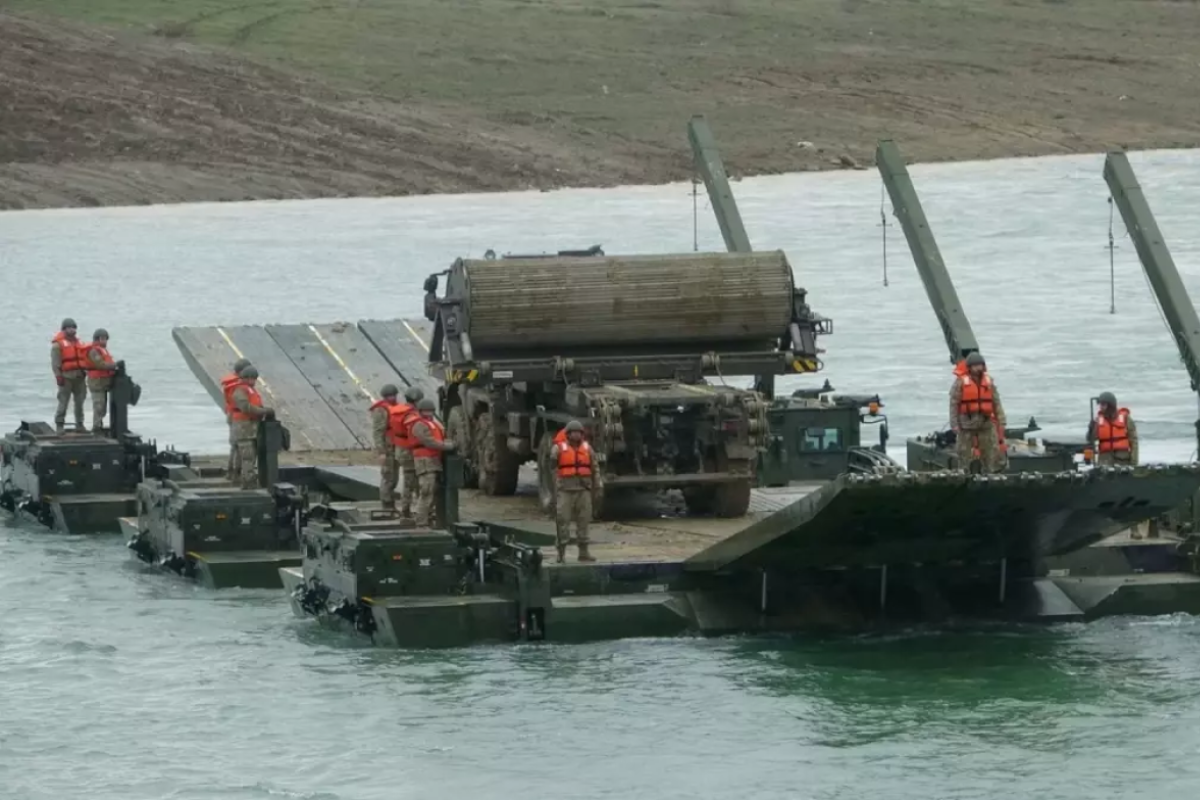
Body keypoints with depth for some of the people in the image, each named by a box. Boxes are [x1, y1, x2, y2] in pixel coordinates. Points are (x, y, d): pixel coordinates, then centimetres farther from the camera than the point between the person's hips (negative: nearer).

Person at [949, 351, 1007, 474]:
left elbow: (996, 403, 10)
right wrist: (954, 424, -11)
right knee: (965, 454, 4)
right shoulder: (961, 382, -5)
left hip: (986, 423, 3)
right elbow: (953, 404, -6)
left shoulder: (988, 381, 7)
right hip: (967, 424, -3)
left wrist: (1001, 421, 4)